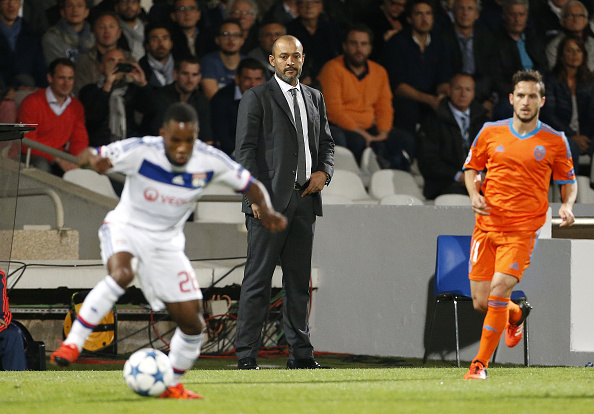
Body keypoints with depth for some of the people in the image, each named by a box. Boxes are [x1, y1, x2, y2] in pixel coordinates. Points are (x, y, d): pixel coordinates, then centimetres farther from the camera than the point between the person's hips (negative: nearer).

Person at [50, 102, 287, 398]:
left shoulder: (210, 161, -15)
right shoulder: (141, 151, -24)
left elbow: (251, 185, -1)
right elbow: (88, 156, -27)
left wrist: (267, 211, -22)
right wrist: (94, 160, -52)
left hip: (166, 241, 4)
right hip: (125, 228, -4)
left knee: (192, 322, -1)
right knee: (121, 274, -38)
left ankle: (172, 385, 22)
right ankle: (72, 344, -31)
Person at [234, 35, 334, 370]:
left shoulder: (314, 98, 18)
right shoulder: (257, 98, 0)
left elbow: (326, 143, 24)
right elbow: (245, 150, -6)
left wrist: (324, 171, 3)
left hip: (305, 201, 6)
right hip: (270, 202, -6)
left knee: (299, 280, 8)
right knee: (258, 279, -6)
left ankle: (300, 352, 12)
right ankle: (247, 354, -6)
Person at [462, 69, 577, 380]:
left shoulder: (555, 141, 0)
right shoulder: (490, 133, 4)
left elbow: (568, 181, 11)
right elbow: (471, 167, 17)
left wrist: (567, 205, -9)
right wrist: (475, 195, -2)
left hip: (522, 230, -3)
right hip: (487, 226, 3)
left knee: (499, 291, -19)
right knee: (481, 302, 2)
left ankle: (481, 363, -6)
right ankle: (517, 315, 38)